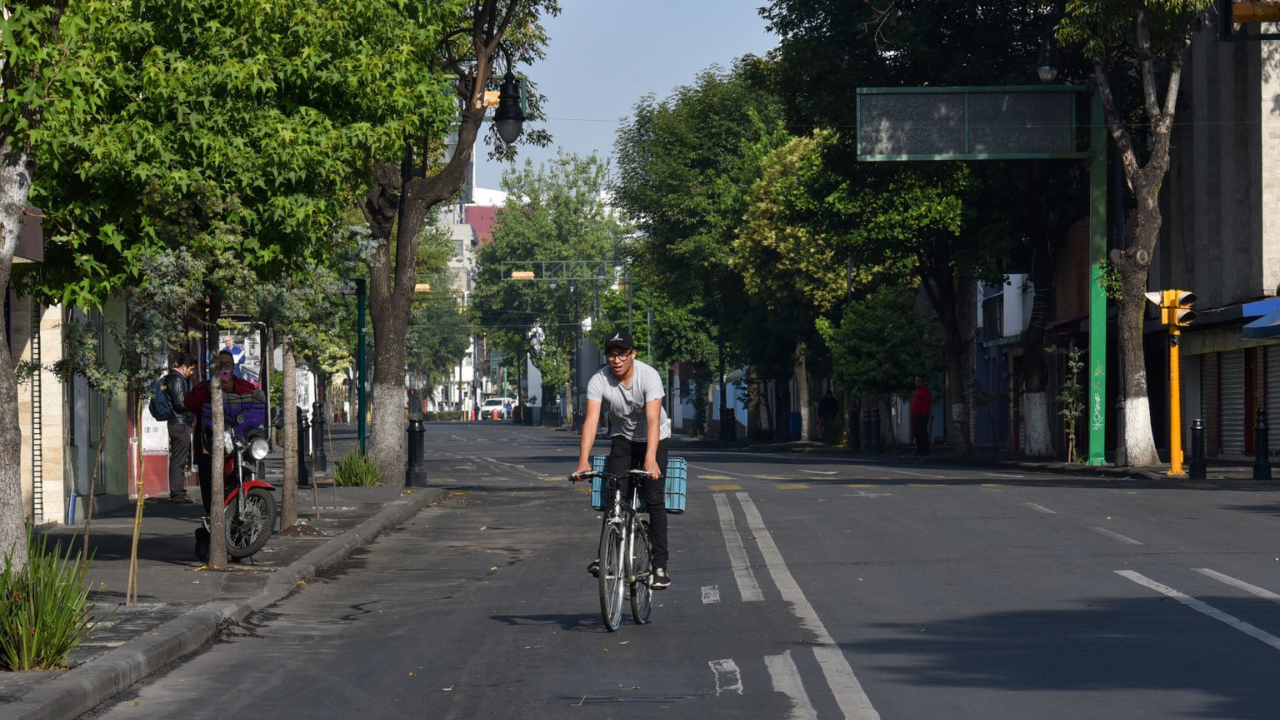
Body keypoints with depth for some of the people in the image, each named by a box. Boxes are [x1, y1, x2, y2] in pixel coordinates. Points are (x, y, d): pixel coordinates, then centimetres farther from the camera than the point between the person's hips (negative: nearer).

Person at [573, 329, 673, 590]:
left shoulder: (649, 376, -29)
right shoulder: (599, 380, -21)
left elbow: (653, 419, -38)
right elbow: (591, 420, -30)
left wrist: (650, 458, -52)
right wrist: (584, 460, -44)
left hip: (653, 439, -2)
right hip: (622, 439, 2)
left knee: (655, 498, -13)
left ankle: (660, 565, -11)